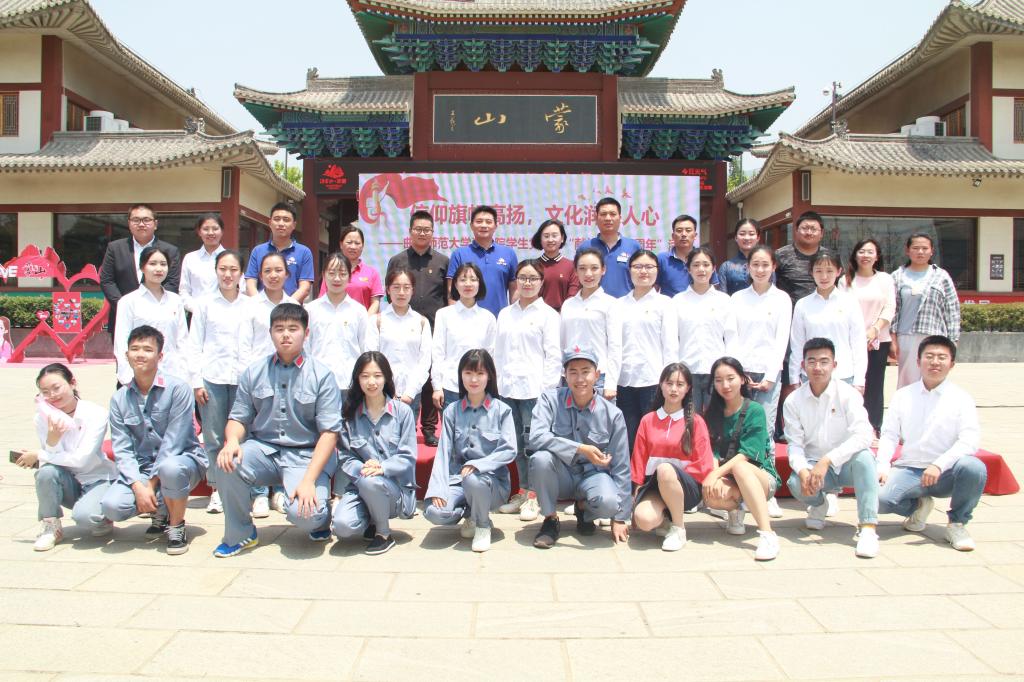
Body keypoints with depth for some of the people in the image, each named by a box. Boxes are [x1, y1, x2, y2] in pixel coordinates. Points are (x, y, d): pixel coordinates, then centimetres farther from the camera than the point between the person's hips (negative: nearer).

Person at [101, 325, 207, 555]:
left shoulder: (178, 389, -10)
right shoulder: (119, 399, 3)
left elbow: (174, 443, -15)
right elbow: (122, 450, -3)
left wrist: (151, 483, -17)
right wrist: (138, 486, -18)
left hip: (182, 459, -4)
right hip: (140, 469, 4)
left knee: (170, 468, -39)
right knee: (112, 506, -23)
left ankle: (177, 526, -11)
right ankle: (161, 510, 11)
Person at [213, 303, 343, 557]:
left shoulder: (321, 375, -5)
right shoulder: (254, 372, 6)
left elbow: (329, 432, -9)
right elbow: (239, 418, 7)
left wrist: (309, 480, -18)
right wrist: (232, 441, -18)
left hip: (306, 454, -3)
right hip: (263, 449, 3)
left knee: (302, 514, -27)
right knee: (228, 464, -27)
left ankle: (320, 516, 14)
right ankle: (239, 534, -2)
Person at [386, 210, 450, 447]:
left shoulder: (442, 261, 10)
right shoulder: (397, 261, 10)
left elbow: (450, 297, 11)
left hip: (435, 330, 0)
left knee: (432, 378, 3)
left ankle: (429, 428, 11)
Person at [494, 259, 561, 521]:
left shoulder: (547, 314, 1)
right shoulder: (505, 314, 16)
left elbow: (553, 355, -4)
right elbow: (499, 352, 17)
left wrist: (548, 389, -10)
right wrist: (497, 383, 9)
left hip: (534, 389, -5)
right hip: (508, 388, 5)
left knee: (532, 441, -5)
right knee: (517, 442, 8)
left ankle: (534, 496, 6)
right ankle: (523, 491, 18)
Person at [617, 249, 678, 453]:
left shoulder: (664, 303, 5)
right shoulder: (620, 304, 12)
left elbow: (671, 345, 0)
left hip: (653, 381, -2)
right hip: (624, 381, 3)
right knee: (628, 441, 5)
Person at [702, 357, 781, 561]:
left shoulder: (755, 410, -7)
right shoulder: (713, 413, 6)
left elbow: (746, 455, -16)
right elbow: (713, 452, -3)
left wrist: (717, 473, -27)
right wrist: (715, 477, -23)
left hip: (761, 477, -2)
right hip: (729, 481, 3)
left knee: (740, 467, -37)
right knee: (711, 494, -33)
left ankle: (767, 533, -40)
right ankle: (735, 509, 2)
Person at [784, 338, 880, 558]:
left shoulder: (847, 394, -11)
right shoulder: (794, 401, -3)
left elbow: (863, 436, -24)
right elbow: (795, 444, -6)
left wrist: (827, 460, -34)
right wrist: (803, 471, -27)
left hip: (847, 464, -2)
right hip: (814, 465, 2)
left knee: (863, 457, -35)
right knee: (796, 483, -30)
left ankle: (868, 528, -32)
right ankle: (818, 504, 9)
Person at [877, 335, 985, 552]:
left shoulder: (961, 398, -1)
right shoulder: (902, 396, 6)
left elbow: (970, 440, -12)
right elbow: (889, 435, 3)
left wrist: (939, 465, -27)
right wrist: (883, 467, -15)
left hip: (946, 474, -1)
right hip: (909, 470, 1)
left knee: (974, 468, -34)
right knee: (878, 498, -26)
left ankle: (957, 523, -5)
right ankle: (919, 505, 11)